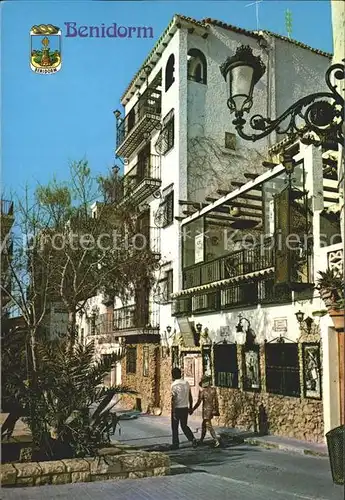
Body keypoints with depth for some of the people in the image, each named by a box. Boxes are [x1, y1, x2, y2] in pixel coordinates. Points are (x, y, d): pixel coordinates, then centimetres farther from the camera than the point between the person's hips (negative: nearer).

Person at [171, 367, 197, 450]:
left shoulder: (174, 385, -15)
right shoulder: (186, 383, 5)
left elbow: (173, 399, -19)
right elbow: (190, 397, 10)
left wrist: (173, 412, -17)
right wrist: (190, 407, 18)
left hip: (177, 408, -5)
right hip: (185, 408, 5)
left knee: (175, 427, 10)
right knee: (184, 426, 17)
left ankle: (175, 444, 15)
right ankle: (192, 439, -3)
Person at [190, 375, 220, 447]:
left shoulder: (202, 391, -15)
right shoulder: (213, 390, 0)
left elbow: (198, 402, -12)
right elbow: (216, 401, 4)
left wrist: (192, 410, -1)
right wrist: (217, 410, 13)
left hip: (206, 410, -7)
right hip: (212, 410, 7)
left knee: (209, 426, -3)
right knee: (204, 425, 21)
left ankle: (216, 441, -12)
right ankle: (201, 440, 32)